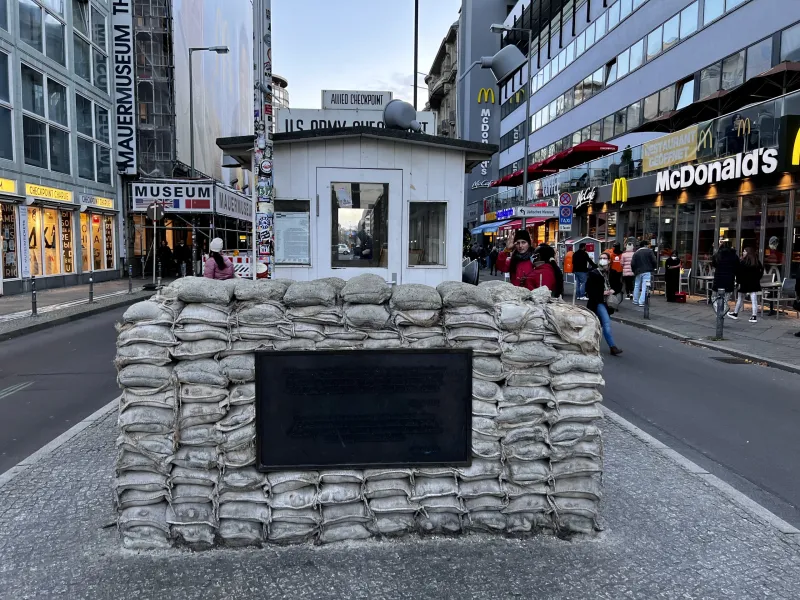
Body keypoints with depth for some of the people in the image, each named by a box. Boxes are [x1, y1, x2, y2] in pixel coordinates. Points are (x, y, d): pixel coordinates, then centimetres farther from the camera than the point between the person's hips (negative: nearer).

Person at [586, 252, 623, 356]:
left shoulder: (612, 273, 5)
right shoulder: (593, 273, -8)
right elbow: (589, 289, -10)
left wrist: (612, 291, -7)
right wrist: (602, 293, -18)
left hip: (607, 301, 6)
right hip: (598, 302, -6)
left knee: (600, 324, 15)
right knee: (607, 323, -17)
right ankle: (613, 347, -17)